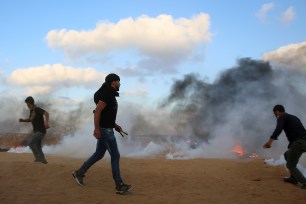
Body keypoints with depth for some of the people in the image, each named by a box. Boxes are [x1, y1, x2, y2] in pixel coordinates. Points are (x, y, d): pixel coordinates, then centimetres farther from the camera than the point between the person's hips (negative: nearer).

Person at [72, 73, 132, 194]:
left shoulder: (109, 94, 15)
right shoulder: (107, 94, -17)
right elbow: (97, 111, -23)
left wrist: (115, 125, 19)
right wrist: (96, 129, -26)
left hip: (106, 129, 10)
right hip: (105, 130, -10)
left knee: (99, 154, 17)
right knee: (115, 156, -6)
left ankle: (79, 173, 26)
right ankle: (119, 186, 0)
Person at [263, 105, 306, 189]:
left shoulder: (281, 118, 2)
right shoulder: (294, 117, 27)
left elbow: (278, 129, -19)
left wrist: (270, 140, -32)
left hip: (298, 143, -8)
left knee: (290, 165, 8)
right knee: (287, 155, 30)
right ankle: (293, 178, 28)